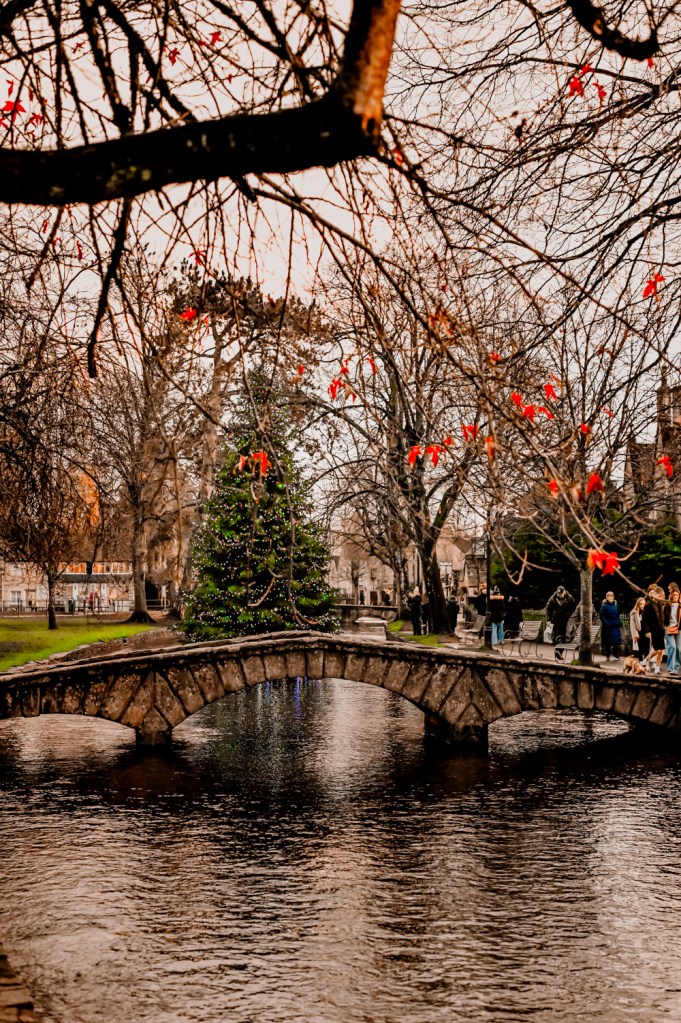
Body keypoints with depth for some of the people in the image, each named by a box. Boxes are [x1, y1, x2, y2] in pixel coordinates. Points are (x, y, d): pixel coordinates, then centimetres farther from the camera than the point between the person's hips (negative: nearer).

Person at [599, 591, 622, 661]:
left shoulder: (615, 605, 10)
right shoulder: (604, 606, -7)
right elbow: (601, 615, -14)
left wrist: (619, 622, 6)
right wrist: (606, 623, -21)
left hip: (615, 626, 5)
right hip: (608, 626, -5)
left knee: (616, 642, -1)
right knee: (608, 642, 1)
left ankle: (615, 655, 4)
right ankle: (607, 656, 9)